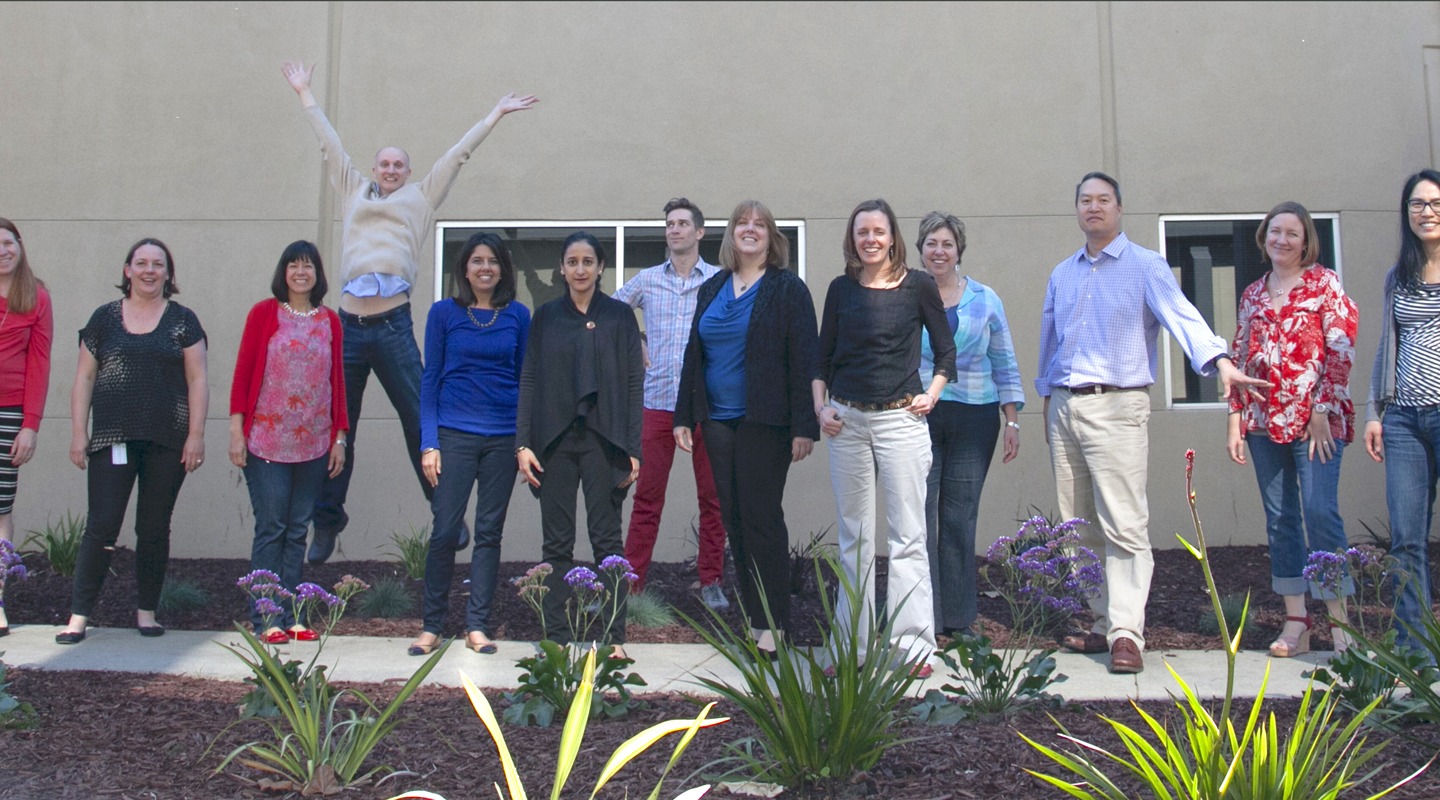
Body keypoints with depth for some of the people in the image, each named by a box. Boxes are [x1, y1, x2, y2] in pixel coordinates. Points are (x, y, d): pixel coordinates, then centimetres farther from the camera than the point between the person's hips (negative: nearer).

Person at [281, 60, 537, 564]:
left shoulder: (421, 198, 15)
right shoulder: (354, 190, 21)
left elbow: (459, 154, 18)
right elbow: (330, 144, 29)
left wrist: (496, 114, 22)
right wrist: (304, 94, 38)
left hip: (393, 327, -2)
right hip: (349, 325, 3)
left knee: (419, 422, 0)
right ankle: (327, 520, 15)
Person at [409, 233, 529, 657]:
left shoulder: (518, 316, 6)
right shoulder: (444, 312, 3)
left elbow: (525, 379, 10)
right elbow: (430, 379, 3)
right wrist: (429, 443, -4)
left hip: (503, 438, 2)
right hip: (455, 435, -1)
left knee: (489, 531, 6)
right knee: (445, 529, -4)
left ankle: (477, 626, 14)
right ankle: (432, 626, 10)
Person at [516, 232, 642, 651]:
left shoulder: (619, 316, 4)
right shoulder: (545, 317, 9)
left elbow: (634, 383, 1)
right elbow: (528, 381, 8)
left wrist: (633, 449, -5)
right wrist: (523, 444, -1)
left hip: (603, 440, -2)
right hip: (554, 440, 2)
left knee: (607, 538, 0)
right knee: (556, 542, 5)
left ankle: (613, 636, 7)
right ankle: (555, 637, 11)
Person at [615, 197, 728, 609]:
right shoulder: (647, 280, 10)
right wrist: (635, 342, 12)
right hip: (658, 402, 1)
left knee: (712, 497, 5)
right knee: (647, 497, 4)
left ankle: (711, 582, 15)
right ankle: (631, 583, 10)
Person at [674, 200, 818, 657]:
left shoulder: (787, 289, -2)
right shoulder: (711, 290, 15)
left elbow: (803, 360, -8)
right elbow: (694, 355, 17)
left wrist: (804, 427, -14)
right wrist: (684, 417, 11)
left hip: (765, 422, -5)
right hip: (718, 422, 6)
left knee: (761, 518, -4)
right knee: (734, 519, 8)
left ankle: (773, 624, 5)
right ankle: (751, 617, 18)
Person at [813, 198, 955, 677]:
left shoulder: (918, 285, 1)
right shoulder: (841, 289, 7)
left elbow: (946, 350, 9)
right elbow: (823, 355, 13)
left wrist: (930, 395, -2)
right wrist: (820, 407, 2)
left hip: (900, 419, -3)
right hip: (847, 421, 3)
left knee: (907, 537, -2)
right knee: (854, 538, 9)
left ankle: (912, 645, 5)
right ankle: (853, 643, 17)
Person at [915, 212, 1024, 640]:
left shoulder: (985, 299, 10)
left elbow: (1004, 363, 12)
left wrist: (1012, 420, 6)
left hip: (973, 421, 1)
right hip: (916, 418, -1)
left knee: (960, 519, 3)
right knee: (919, 517, -5)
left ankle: (959, 619, 13)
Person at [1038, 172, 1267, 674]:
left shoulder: (1144, 266, 0)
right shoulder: (1061, 275, 17)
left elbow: (1181, 315, -16)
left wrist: (1218, 360, -31)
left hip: (1116, 406, -6)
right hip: (1064, 407, 6)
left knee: (1123, 525, -11)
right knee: (1080, 527, 9)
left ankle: (1126, 633, -8)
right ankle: (1101, 623, 18)